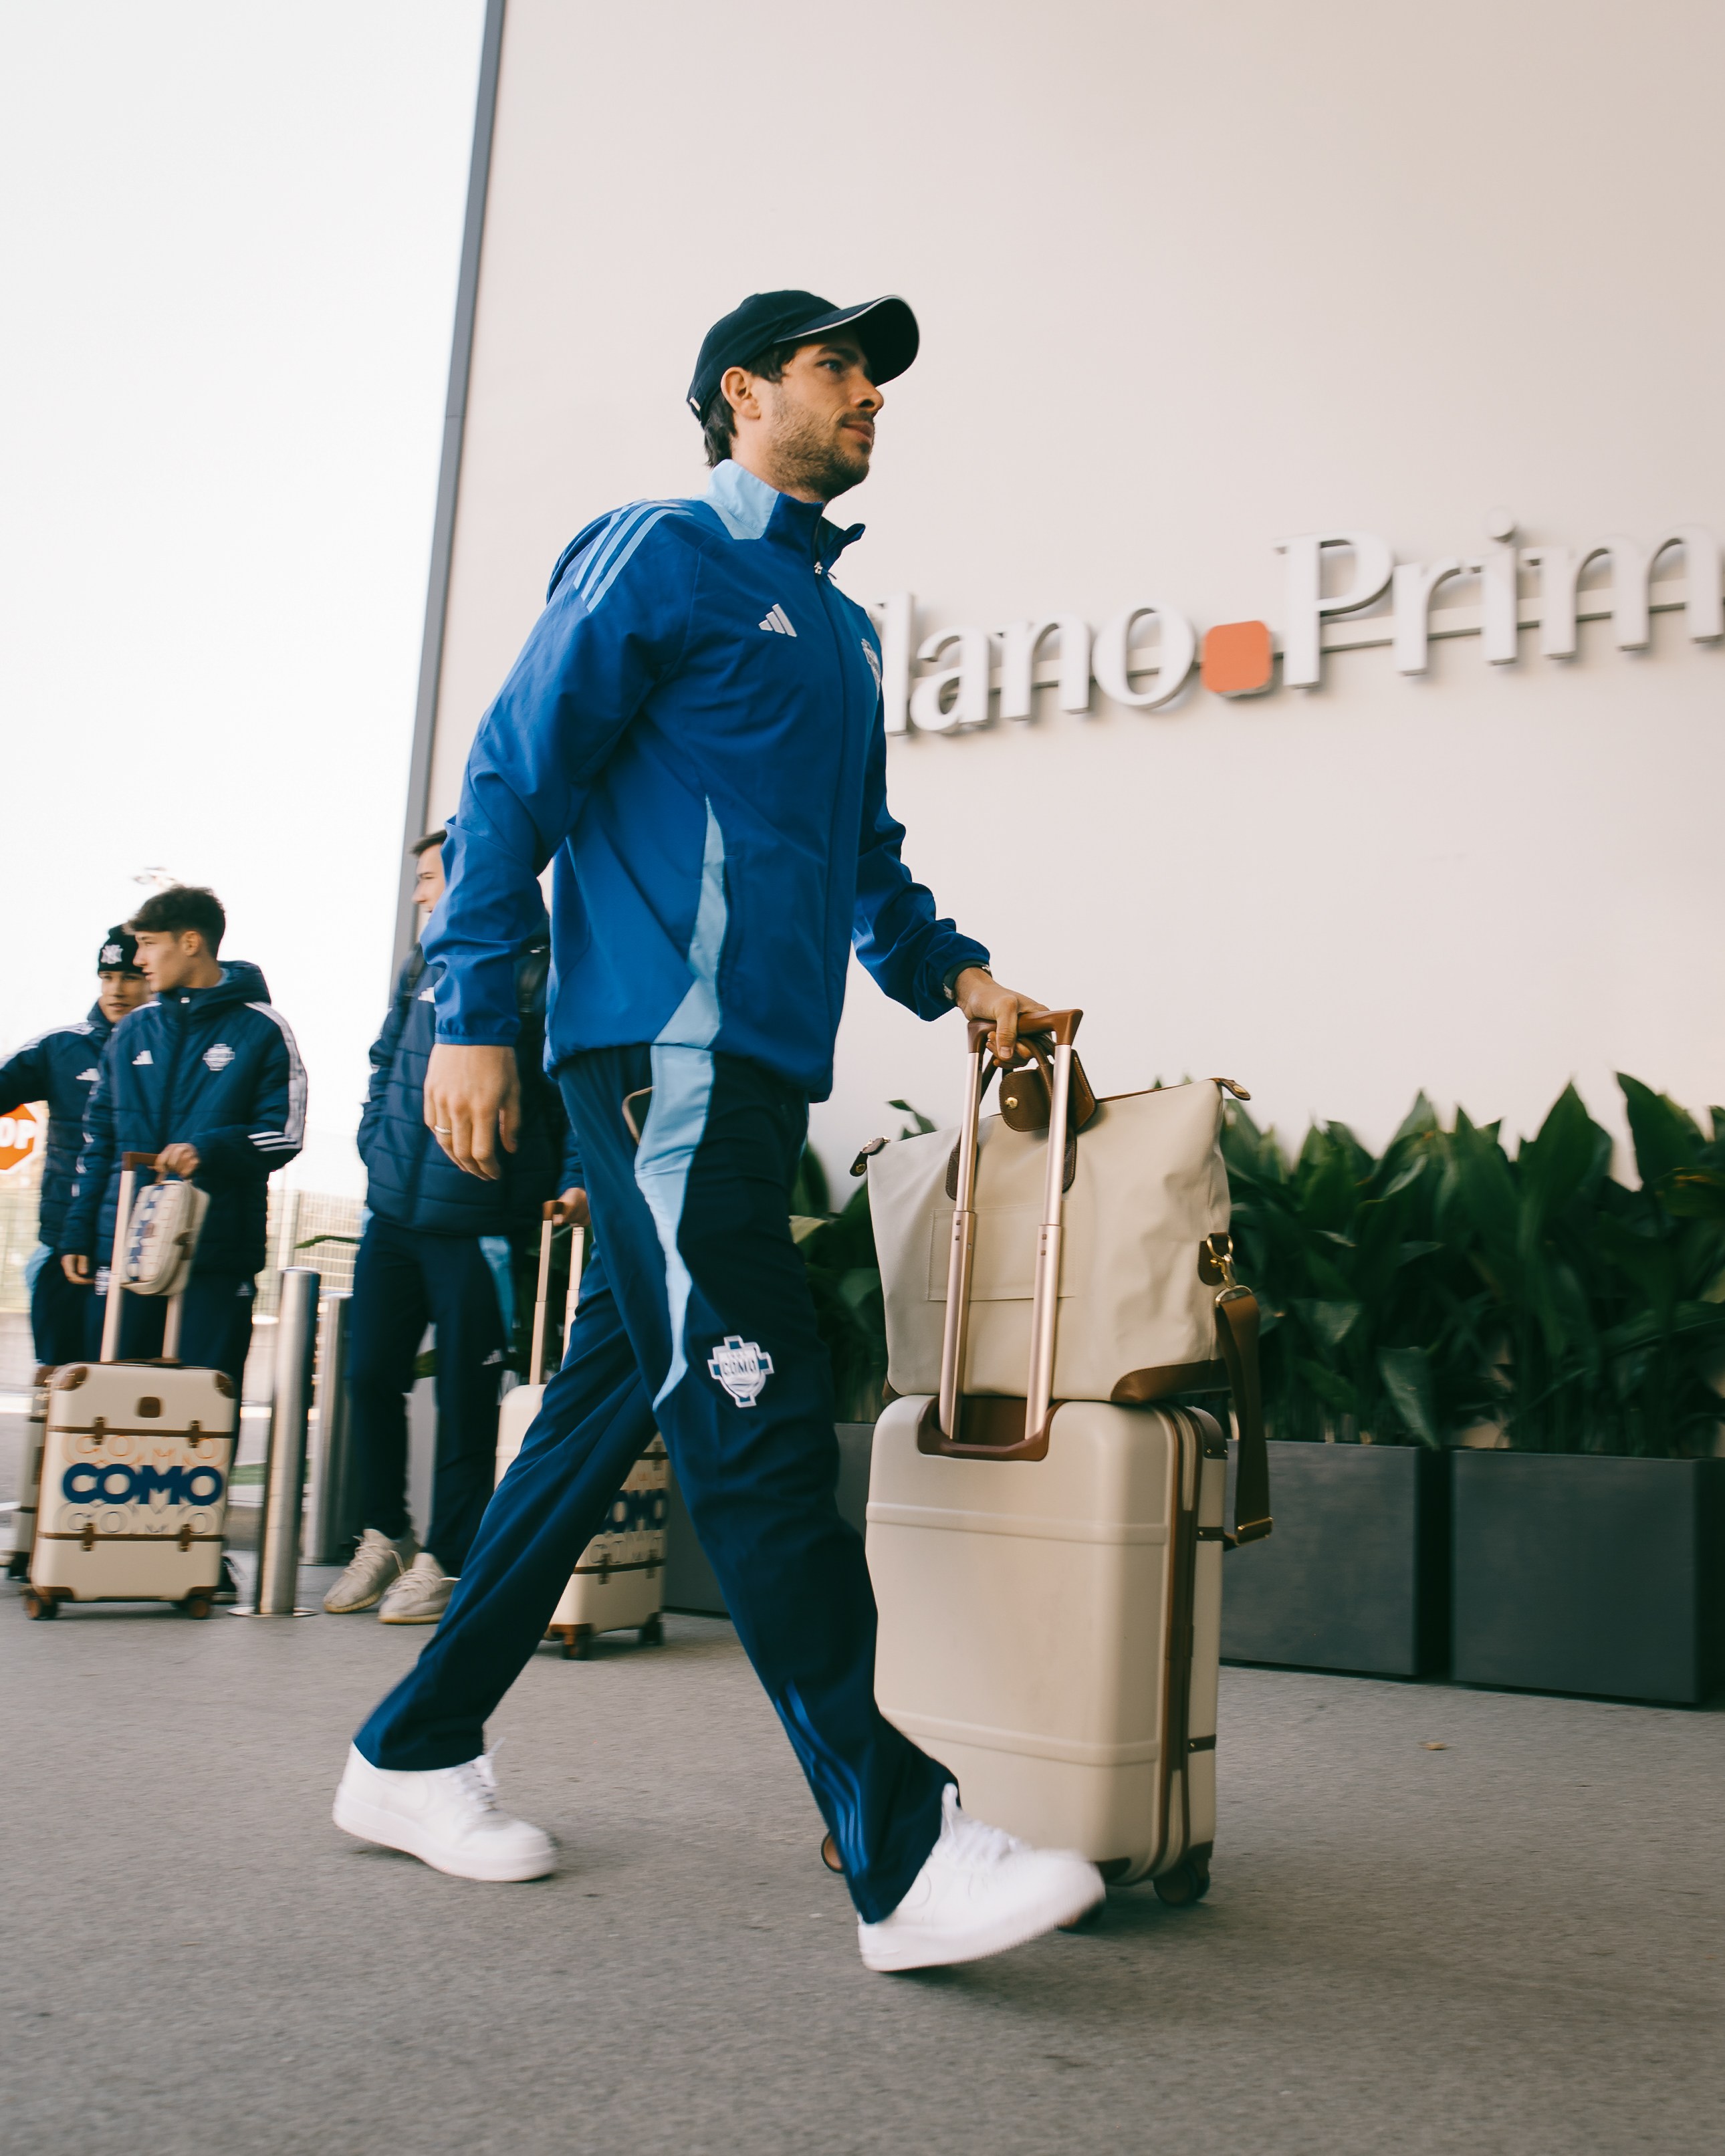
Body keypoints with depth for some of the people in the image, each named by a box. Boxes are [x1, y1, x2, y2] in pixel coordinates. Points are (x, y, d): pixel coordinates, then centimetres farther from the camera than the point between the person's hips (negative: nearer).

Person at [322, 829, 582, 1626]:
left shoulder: (538, 970, -6)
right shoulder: (423, 966, 14)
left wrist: (576, 1179, -17)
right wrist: (376, 1143, 12)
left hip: (475, 1223, -6)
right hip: (393, 1212, 7)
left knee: (464, 1396, 2)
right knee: (371, 1375, 9)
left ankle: (444, 1561, 15)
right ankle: (384, 1538, 27)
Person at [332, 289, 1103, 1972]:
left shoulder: (839, 625, 26)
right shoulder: (661, 556, 1)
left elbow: (863, 849, 30)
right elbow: (516, 774, -5)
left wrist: (950, 969, 14)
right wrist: (474, 1018, -12)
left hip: (759, 1071, 9)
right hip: (664, 1050, -9)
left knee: (605, 1407, 10)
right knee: (759, 1427, -12)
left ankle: (417, 1755, 23)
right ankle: (903, 1856, -10)